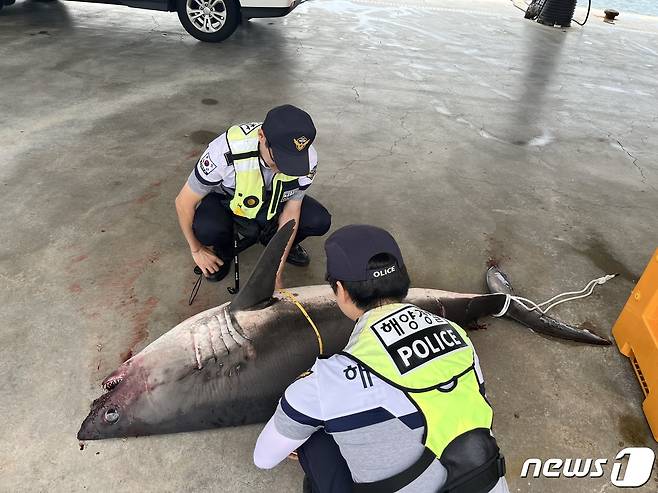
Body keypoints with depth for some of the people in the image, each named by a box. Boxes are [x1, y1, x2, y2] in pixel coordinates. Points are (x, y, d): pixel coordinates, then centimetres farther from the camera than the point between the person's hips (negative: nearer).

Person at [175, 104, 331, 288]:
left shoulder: (307, 159, -28)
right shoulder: (226, 151, -38)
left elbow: (291, 212, -17)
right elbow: (184, 202, -23)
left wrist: (276, 274, -18)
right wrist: (196, 250, -10)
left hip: (272, 202, 3)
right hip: (225, 201, -2)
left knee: (320, 221, -21)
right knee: (206, 229, -35)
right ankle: (223, 251, 3)